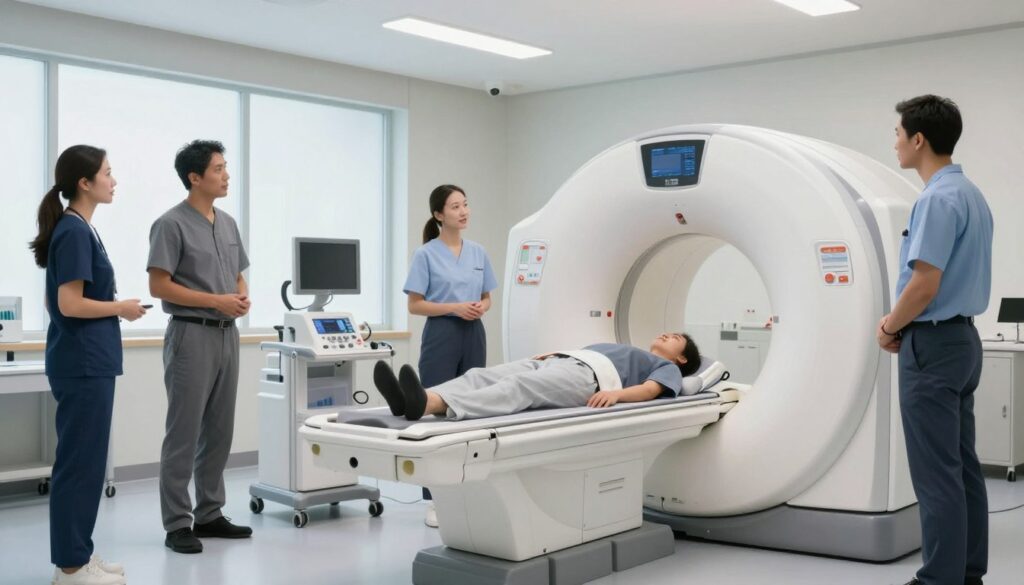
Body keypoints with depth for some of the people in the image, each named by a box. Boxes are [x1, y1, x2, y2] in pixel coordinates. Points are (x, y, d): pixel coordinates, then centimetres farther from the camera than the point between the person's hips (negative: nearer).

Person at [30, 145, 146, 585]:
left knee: (87, 461, 14)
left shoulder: (82, 228, 13)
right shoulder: (73, 231, -17)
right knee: (79, 462, -2)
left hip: (90, 361, 10)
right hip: (82, 363, -10)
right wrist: (121, 308, -10)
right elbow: (69, 304, -21)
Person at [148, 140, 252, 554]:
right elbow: (159, 286, -14)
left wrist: (243, 297, -2)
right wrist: (216, 301, -17)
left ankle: (209, 514, 21)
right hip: (192, 334, -8)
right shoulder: (172, 224, -10)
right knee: (184, 433, -3)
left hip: (227, 335, 8)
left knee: (219, 431, 11)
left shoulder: (228, 223, 14)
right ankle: (177, 523, 5)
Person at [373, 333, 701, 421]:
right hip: (556, 361, 8)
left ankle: (427, 406, -59)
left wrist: (617, 393, -22)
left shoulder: (667, 368, 22)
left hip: (589, 375, -8)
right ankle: (415, 402, -45)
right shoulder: (622, 349, 43)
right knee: (480, 375, -20)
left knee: (519, 388, -35)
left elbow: (651, 390, -3)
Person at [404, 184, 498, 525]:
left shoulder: (478, 252, 10)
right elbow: (415, 305, -7)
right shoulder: (426, 254, -5)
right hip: (442, 336, -5)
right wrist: (455, 307, -18)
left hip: (474, 336, 5)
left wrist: (481, 308, -7)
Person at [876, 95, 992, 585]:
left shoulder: (938, 199, -19)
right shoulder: (971, 194, 14)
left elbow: (924, 285, -24)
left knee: (937, 473, -4)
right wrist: (902, 323, 13)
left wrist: (890, 327, -6)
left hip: (932, 345, -10)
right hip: (960, 338, 10)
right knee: (962, 467, 13)